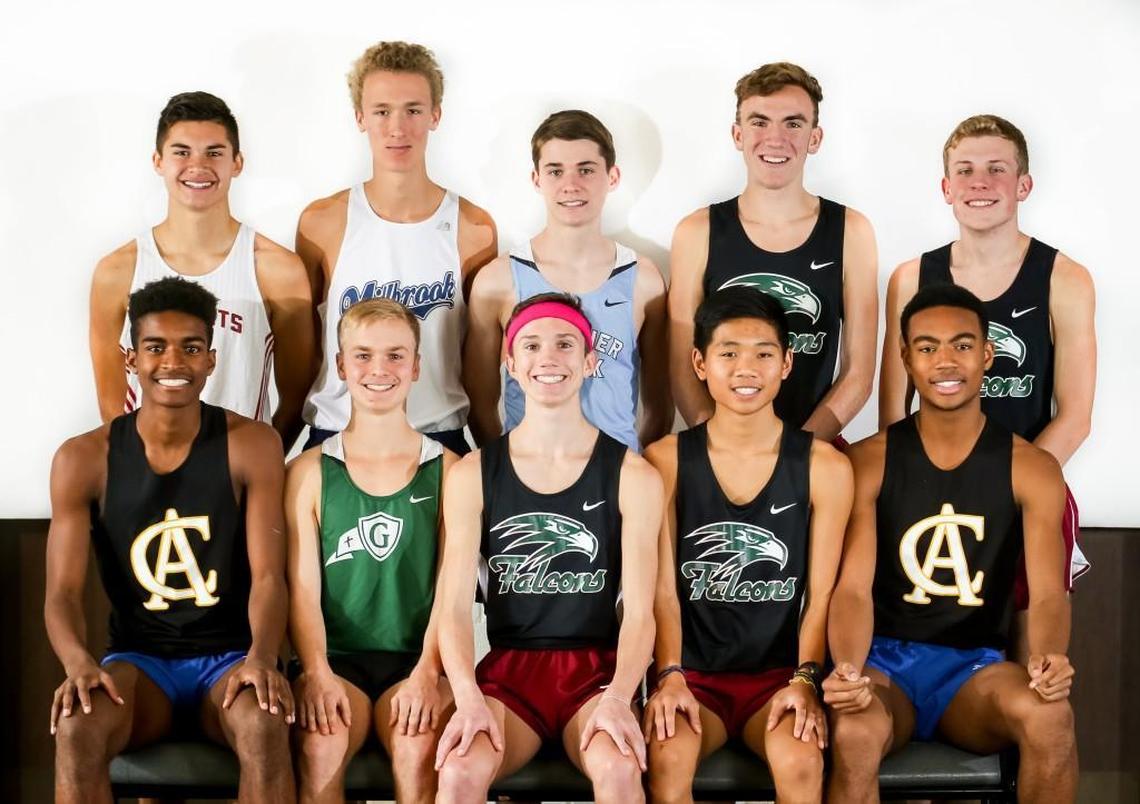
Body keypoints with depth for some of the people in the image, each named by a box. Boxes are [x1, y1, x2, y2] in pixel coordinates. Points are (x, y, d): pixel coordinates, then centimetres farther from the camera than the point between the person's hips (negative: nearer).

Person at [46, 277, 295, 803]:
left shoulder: (251, 445, -3)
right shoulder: (83, 459, -2)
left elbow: (268, 575, -9)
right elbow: (63, 590, -7)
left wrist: (261, 658, -30)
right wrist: (78, 662, -29)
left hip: (229, 656, -1)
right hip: (138, 658, 1)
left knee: (267, 728, -35)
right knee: (76, 729, -33)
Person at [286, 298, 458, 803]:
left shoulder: (446, 471, 9)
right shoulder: (309, 472, 10)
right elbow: (303, 588, 2)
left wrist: (426, 673, -14)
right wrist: (317, 674, -15)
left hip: (418, 661, 0)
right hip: (335, 658, 1)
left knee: (418, 749, -32)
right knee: (321, 746, -31)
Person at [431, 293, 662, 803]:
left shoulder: (633, 476, 2)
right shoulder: (472, 475, 5)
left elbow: (639, 611, -4)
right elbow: (455, 606, -3)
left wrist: (618, 698, -23)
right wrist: (469, 698, -21)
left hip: (596, 669, -1)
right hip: (508, 667, 1)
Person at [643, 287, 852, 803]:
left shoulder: (824, 467, 3)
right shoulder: (666, 461, 3)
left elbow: (822, 592, 1)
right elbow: (663, 588, -1)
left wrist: (805, 681, -13)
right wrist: (670, 676, -15)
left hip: (780, 672, 0)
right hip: (693, 672, 0)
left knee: (799, 759, -32)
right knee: (667, 759, -31)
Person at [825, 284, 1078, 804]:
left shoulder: (1031, 468, 2)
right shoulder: (868, 462, -1)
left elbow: (1047, 591, -9)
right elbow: (853, 587, -10)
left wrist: (1049, 657, -33)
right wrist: (847, 671, -32)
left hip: (974, 665, 2)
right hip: (886, 658, -2)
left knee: (1050, 715, -31)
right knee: (854, 733, -37)